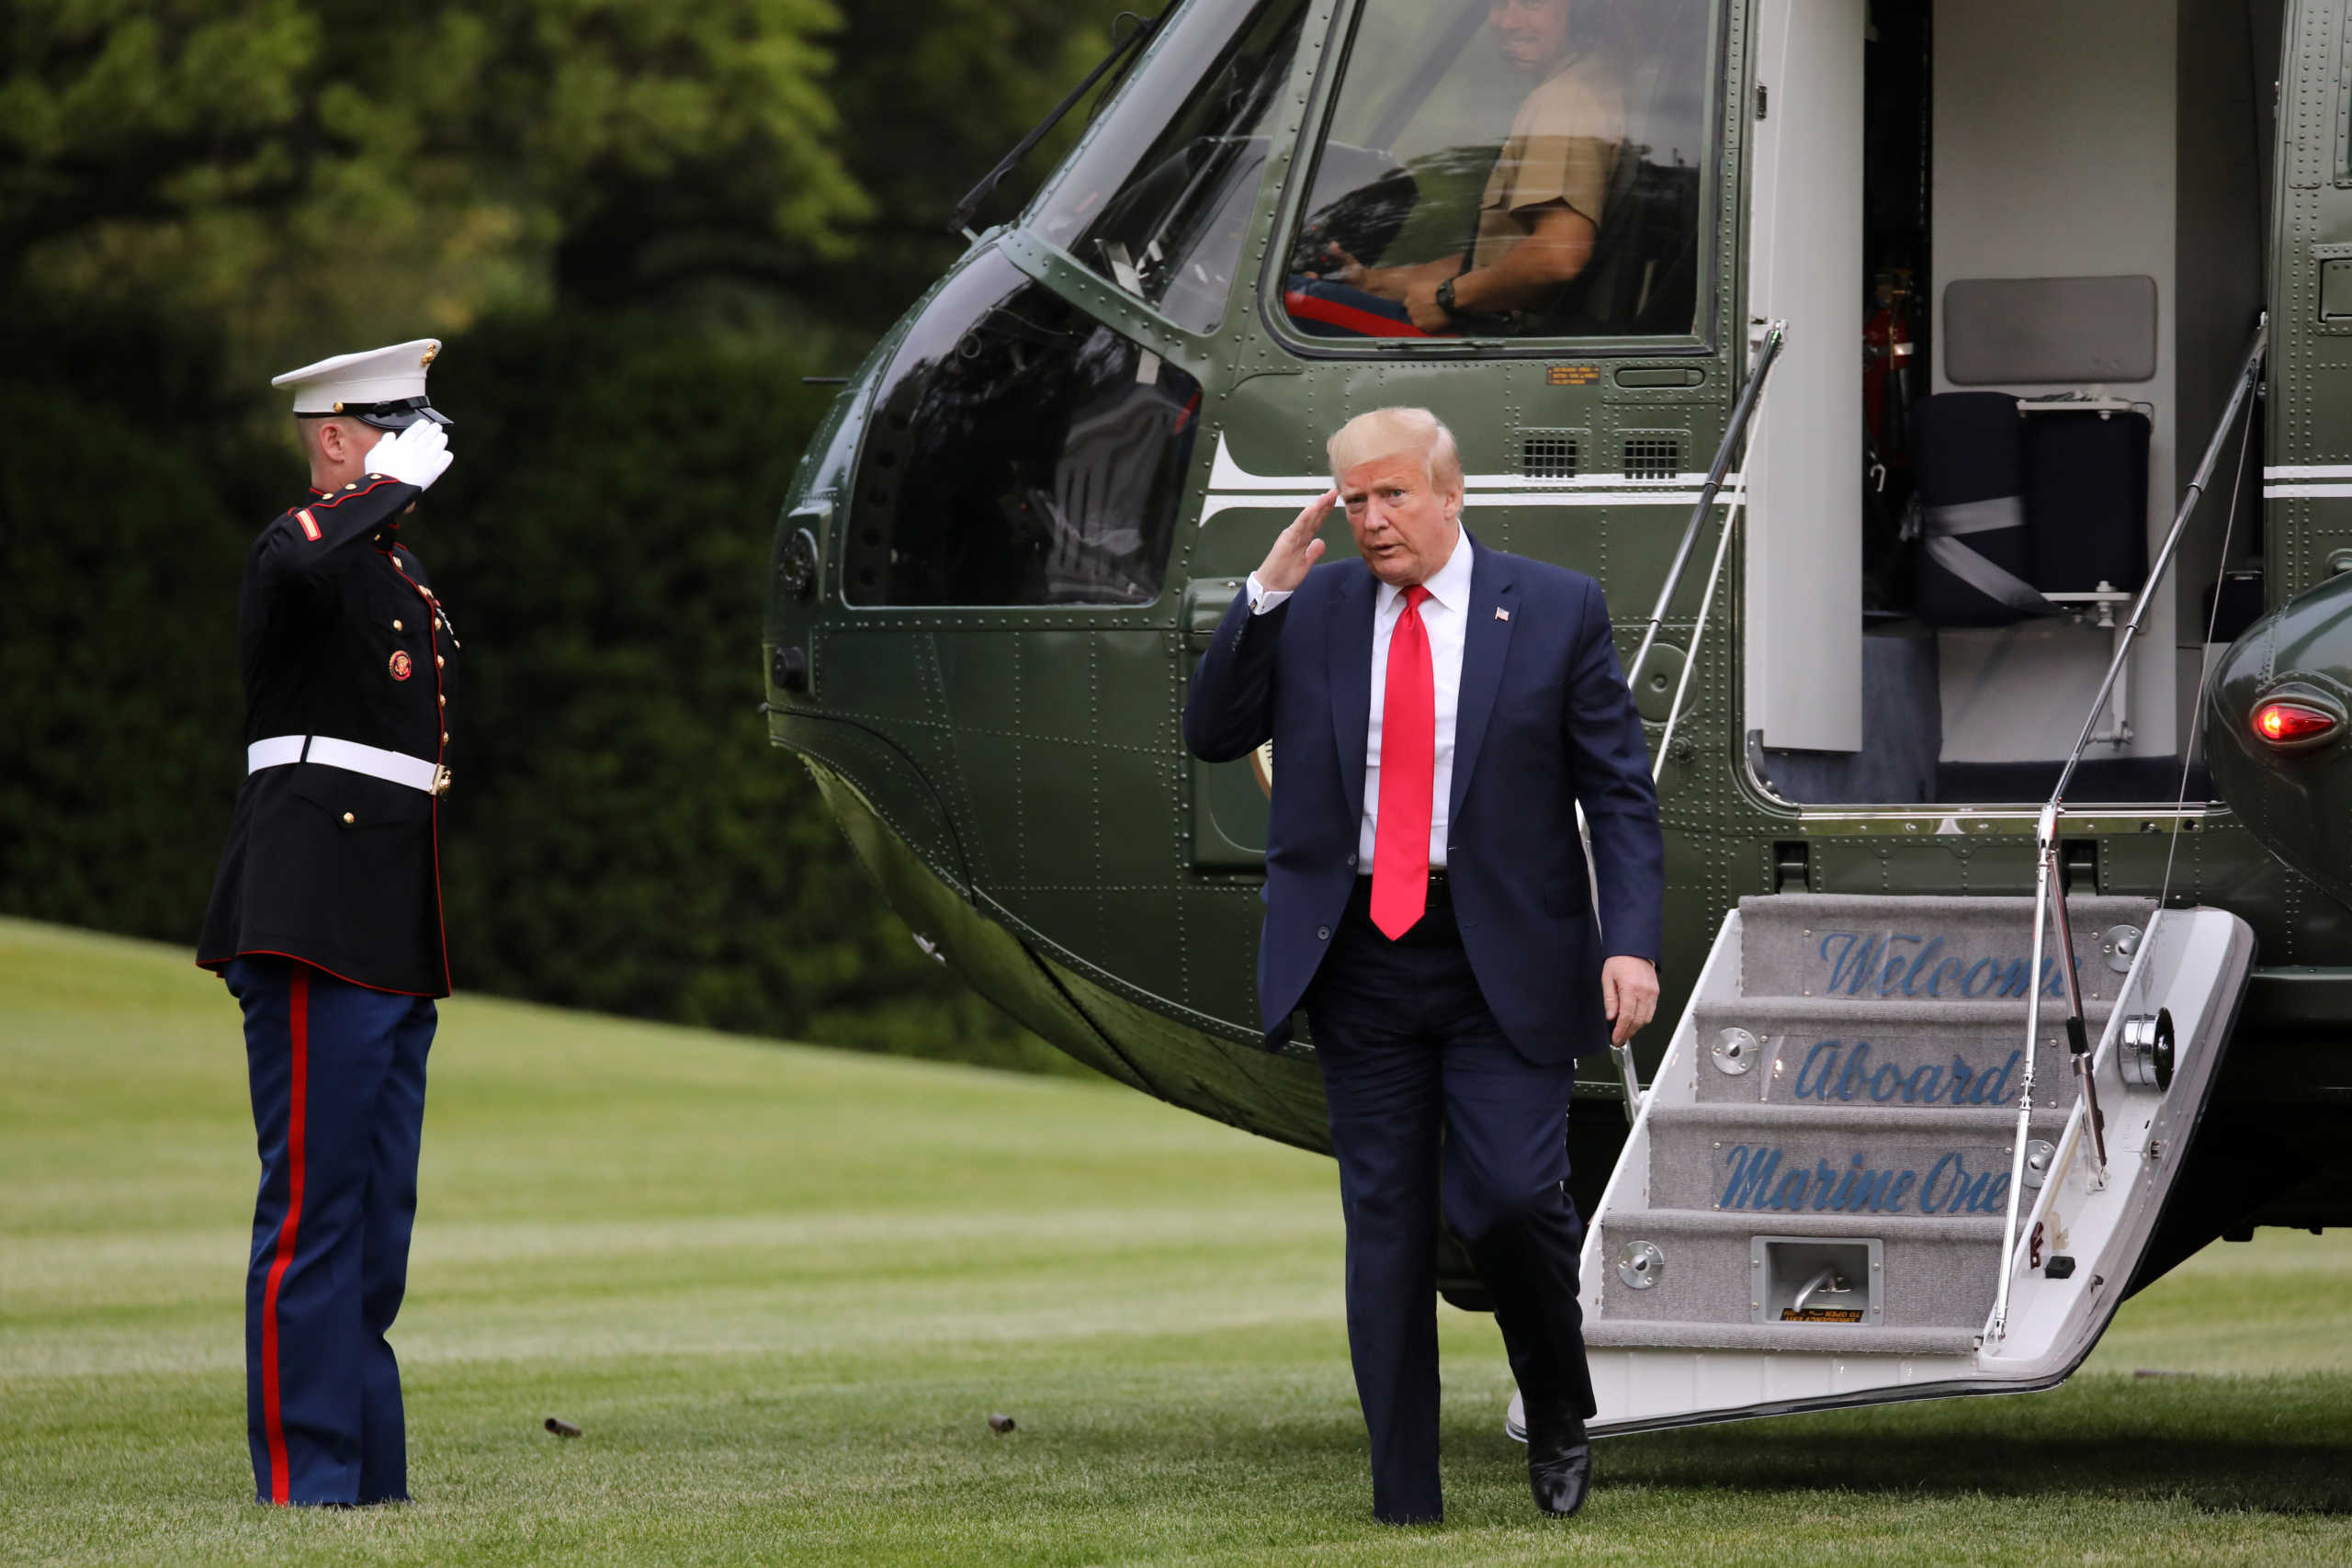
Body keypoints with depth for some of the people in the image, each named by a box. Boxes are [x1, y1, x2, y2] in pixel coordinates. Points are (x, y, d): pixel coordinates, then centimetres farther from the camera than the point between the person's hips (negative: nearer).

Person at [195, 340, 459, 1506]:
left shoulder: (398, 567, 21)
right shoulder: (301, 553, -8)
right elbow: (294, 570, -36)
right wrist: (395, 484, -21)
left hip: (396, 945, 10)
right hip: (318, 926, -10)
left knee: (376, 1219, 11)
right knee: (313, 1205, -10)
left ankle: (368, 1482, 15)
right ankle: (302, 1484, -10)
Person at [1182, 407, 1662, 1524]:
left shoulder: (1557, 612, 2)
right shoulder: (1310, 612, 8)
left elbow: (1619, 790, 1)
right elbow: (1212, 735, 3)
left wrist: (1630, 941, -11)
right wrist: (1268, 591, -6)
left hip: (1502, 962, -2)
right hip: (1360, 959, 2)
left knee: (1512, 1199, -14)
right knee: (1385, 1224, 3)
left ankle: (1557, 1414, 15)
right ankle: (1404, 1503, 7)